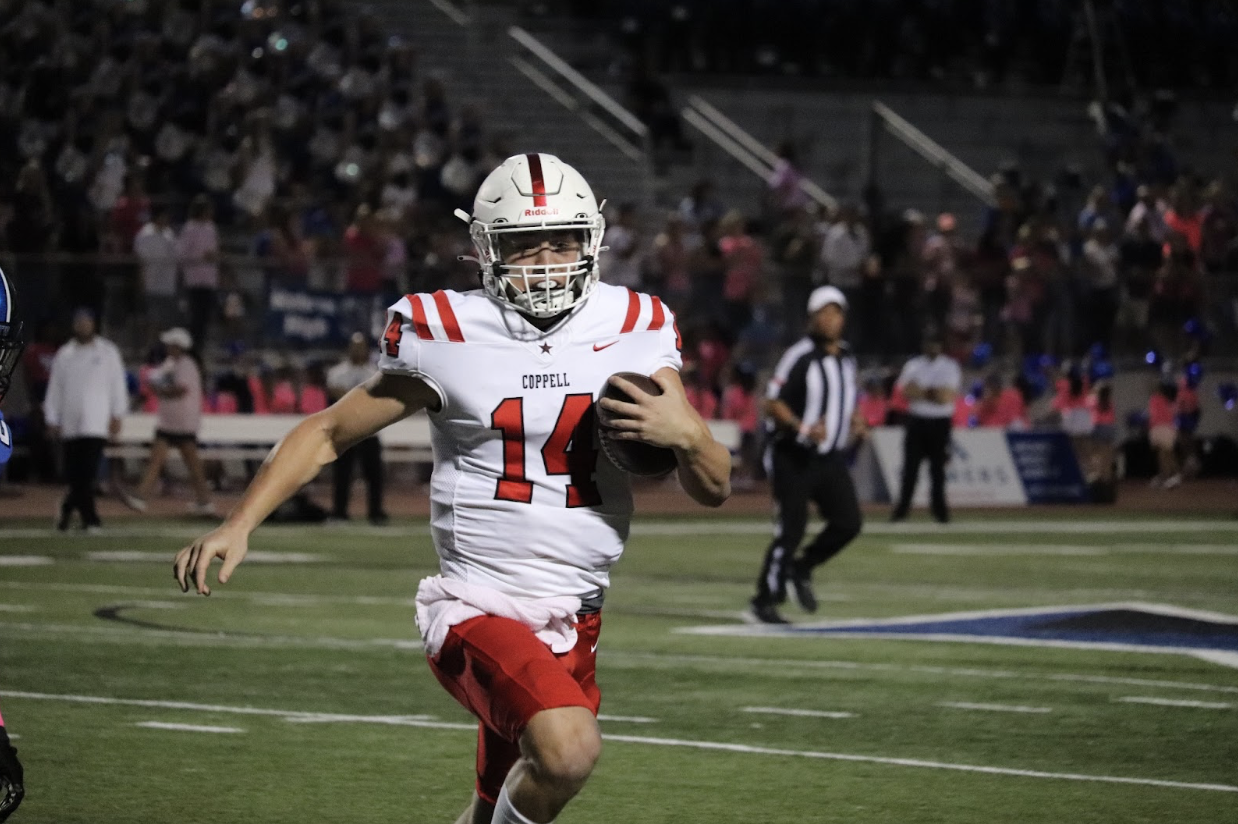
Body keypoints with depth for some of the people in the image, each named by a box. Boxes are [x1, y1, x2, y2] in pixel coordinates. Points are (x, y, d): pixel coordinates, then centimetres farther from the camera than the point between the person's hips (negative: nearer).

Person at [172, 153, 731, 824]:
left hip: (574, 623, 5)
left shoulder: (636, 332, 5)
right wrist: (237, 526, -4)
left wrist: (686, 433, -14)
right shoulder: (447, 338, -5)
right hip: (478, 611, -5)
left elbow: (714, 490, 8)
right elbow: (328, 431, 7)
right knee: (569, 748, -31)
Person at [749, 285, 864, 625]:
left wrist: (855, 421, 3)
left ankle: (802, 568, 17)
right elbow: (772, 403, -12)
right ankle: (766, 600, 6)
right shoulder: (799, 357, -12)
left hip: (831, 458, 6)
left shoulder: (846, 358, 11)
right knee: (791, 529, -7)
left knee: (849, 522, -6)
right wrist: (802, 428, -26)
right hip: (794, 459, -6)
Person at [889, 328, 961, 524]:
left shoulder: (950, 367, 2)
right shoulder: (913, 365, 9)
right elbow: (905, 392, -4)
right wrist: (932, 393, -13)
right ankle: (902, 507, 1)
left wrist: (919, 392, -7)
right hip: (917, 420, 1)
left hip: (940, 423, -1)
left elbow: (947, 397, -11)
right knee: (910, 465, -1)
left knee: (938, 467, 0)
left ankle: (939, 507, 7)